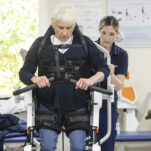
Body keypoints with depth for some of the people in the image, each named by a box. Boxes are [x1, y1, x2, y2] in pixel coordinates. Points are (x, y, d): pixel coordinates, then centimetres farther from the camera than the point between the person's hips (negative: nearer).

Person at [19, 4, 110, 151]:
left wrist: (90, 80, -20)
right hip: (48, 105, 0)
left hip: (77, 106, 0)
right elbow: (24, 72, 3)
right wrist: (35, 79, -21)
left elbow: (104, 68, 2)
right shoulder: (40, 44, 7)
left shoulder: (84, 43, 6)